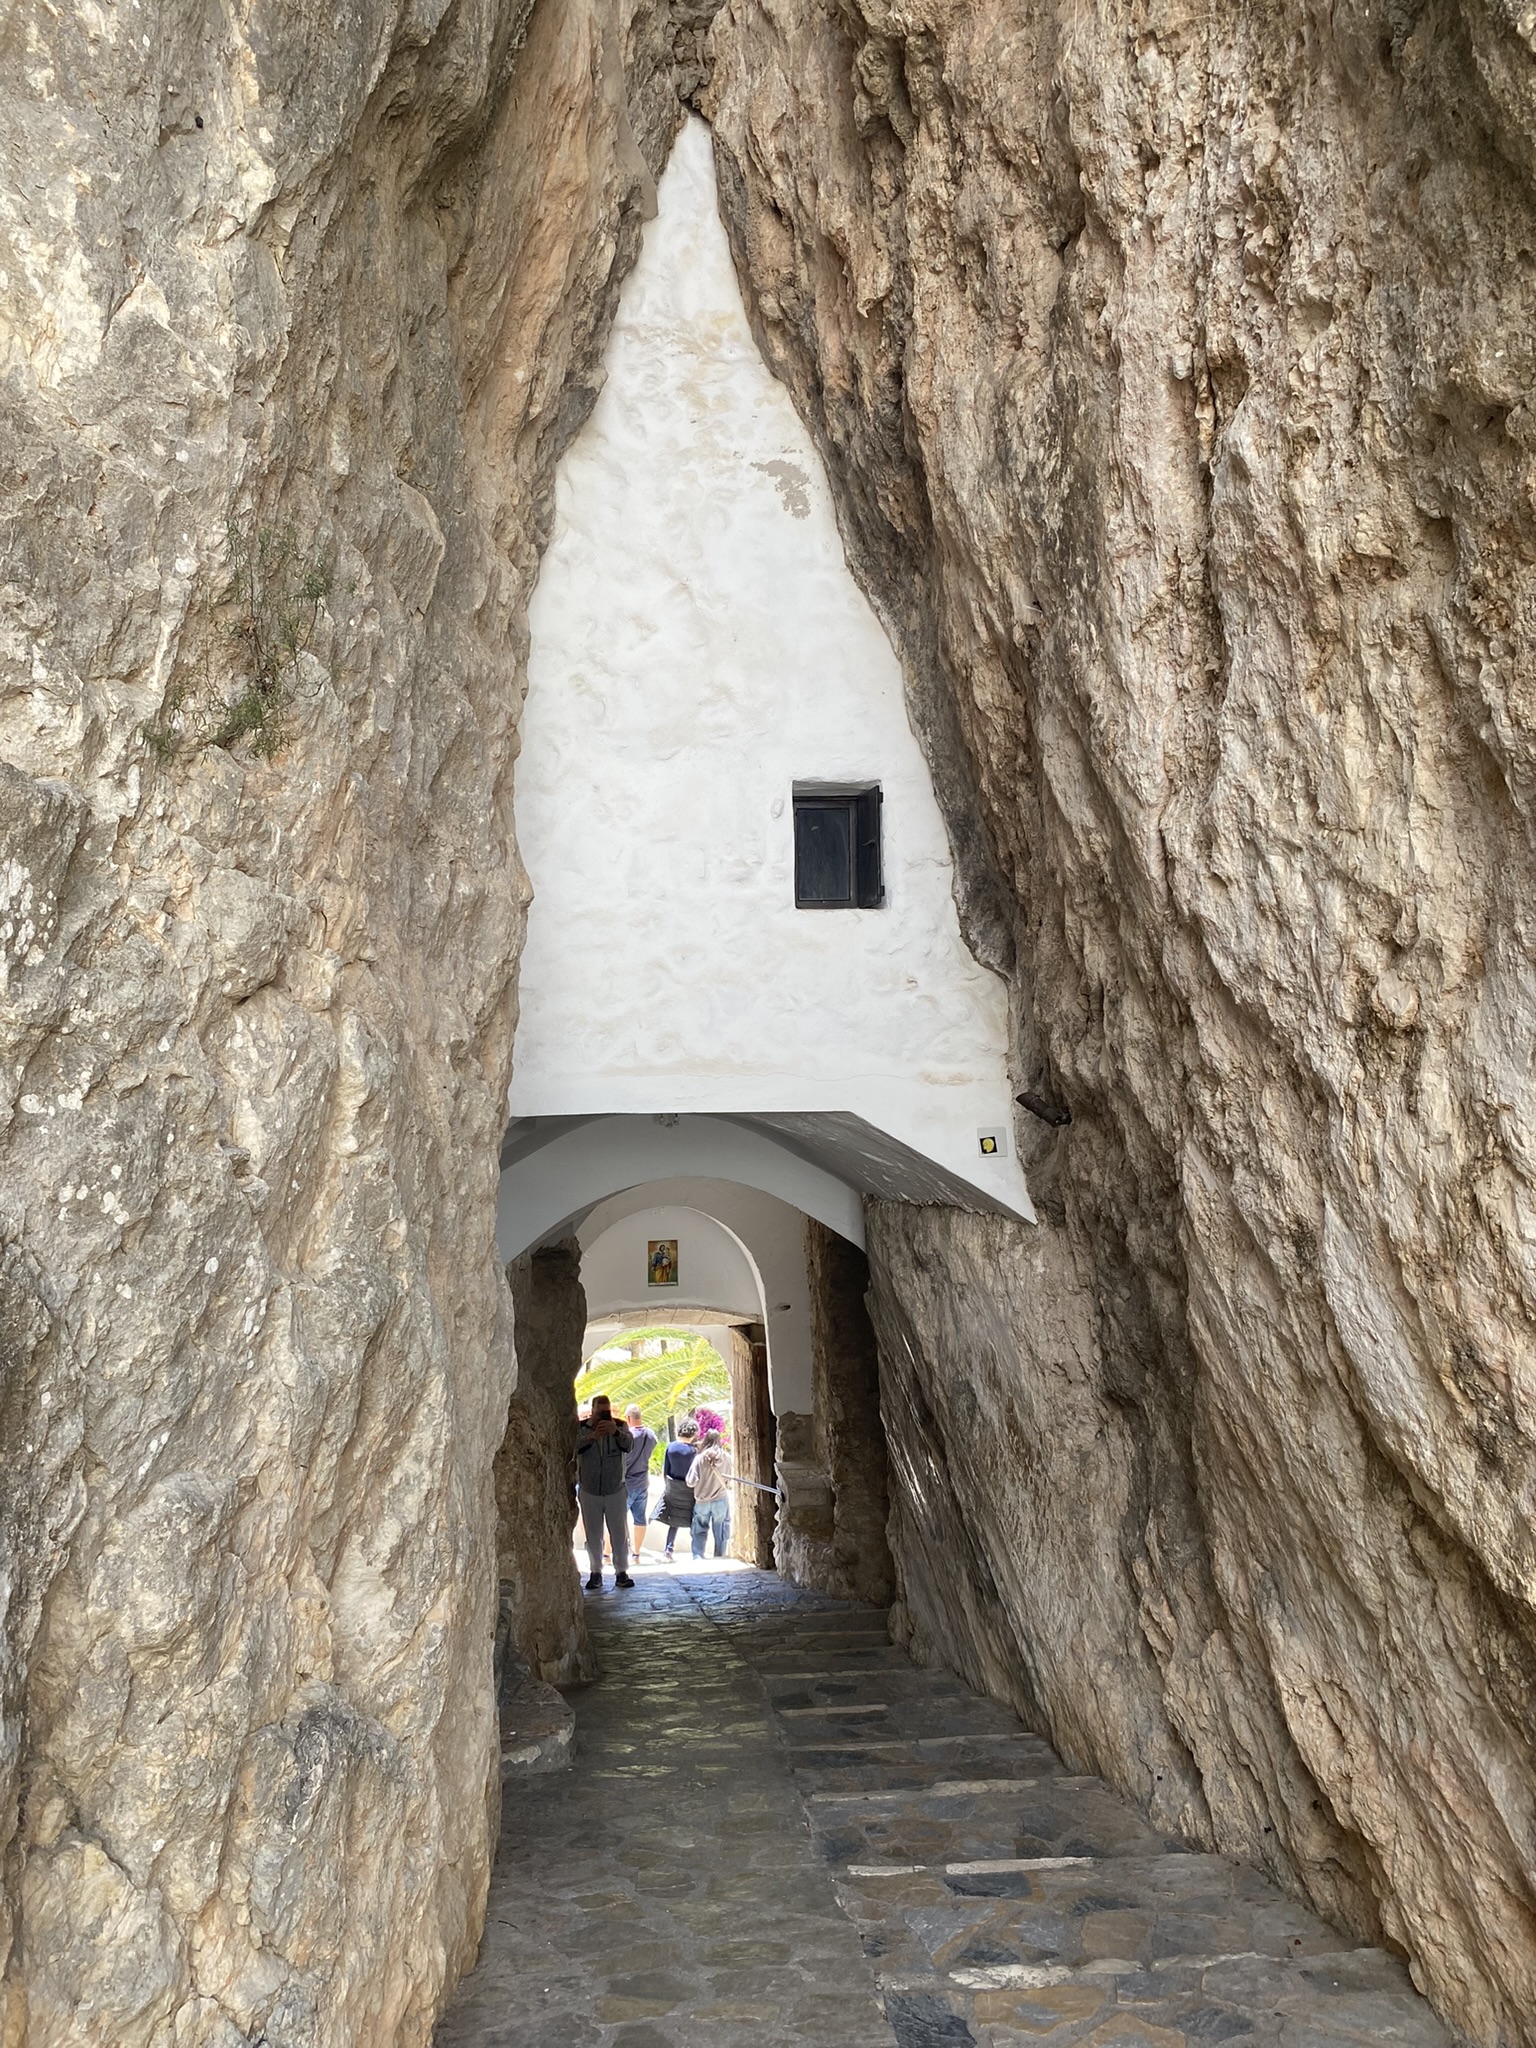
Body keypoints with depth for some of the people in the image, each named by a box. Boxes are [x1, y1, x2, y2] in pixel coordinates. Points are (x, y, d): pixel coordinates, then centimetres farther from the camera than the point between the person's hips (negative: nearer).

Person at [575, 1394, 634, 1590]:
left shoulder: (619, 1426, -1)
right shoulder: (581, 1427, -3)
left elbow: (629, 1446, -17)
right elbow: (573, 1447, -19)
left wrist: (616, 1432, -35)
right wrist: (592, 1436, -34)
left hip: (615, 1491, 0)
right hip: (589, 1491, 0)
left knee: (619, 1533, 1)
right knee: (593, 1535, 6)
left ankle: (621, 1572, 8)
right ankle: (595, 1572, 14)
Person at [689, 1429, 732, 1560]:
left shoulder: (700, 1458, -14)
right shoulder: (726, 1457, -9)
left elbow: (691, 1482, -14)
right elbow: (728, 1476, 6)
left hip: (702, 1501, -1)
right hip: (720, 1499, 1)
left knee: (700, 1530, 12)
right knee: (720, 1530, 12)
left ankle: (697, 1556, 5)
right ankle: (719, 1557, 16)